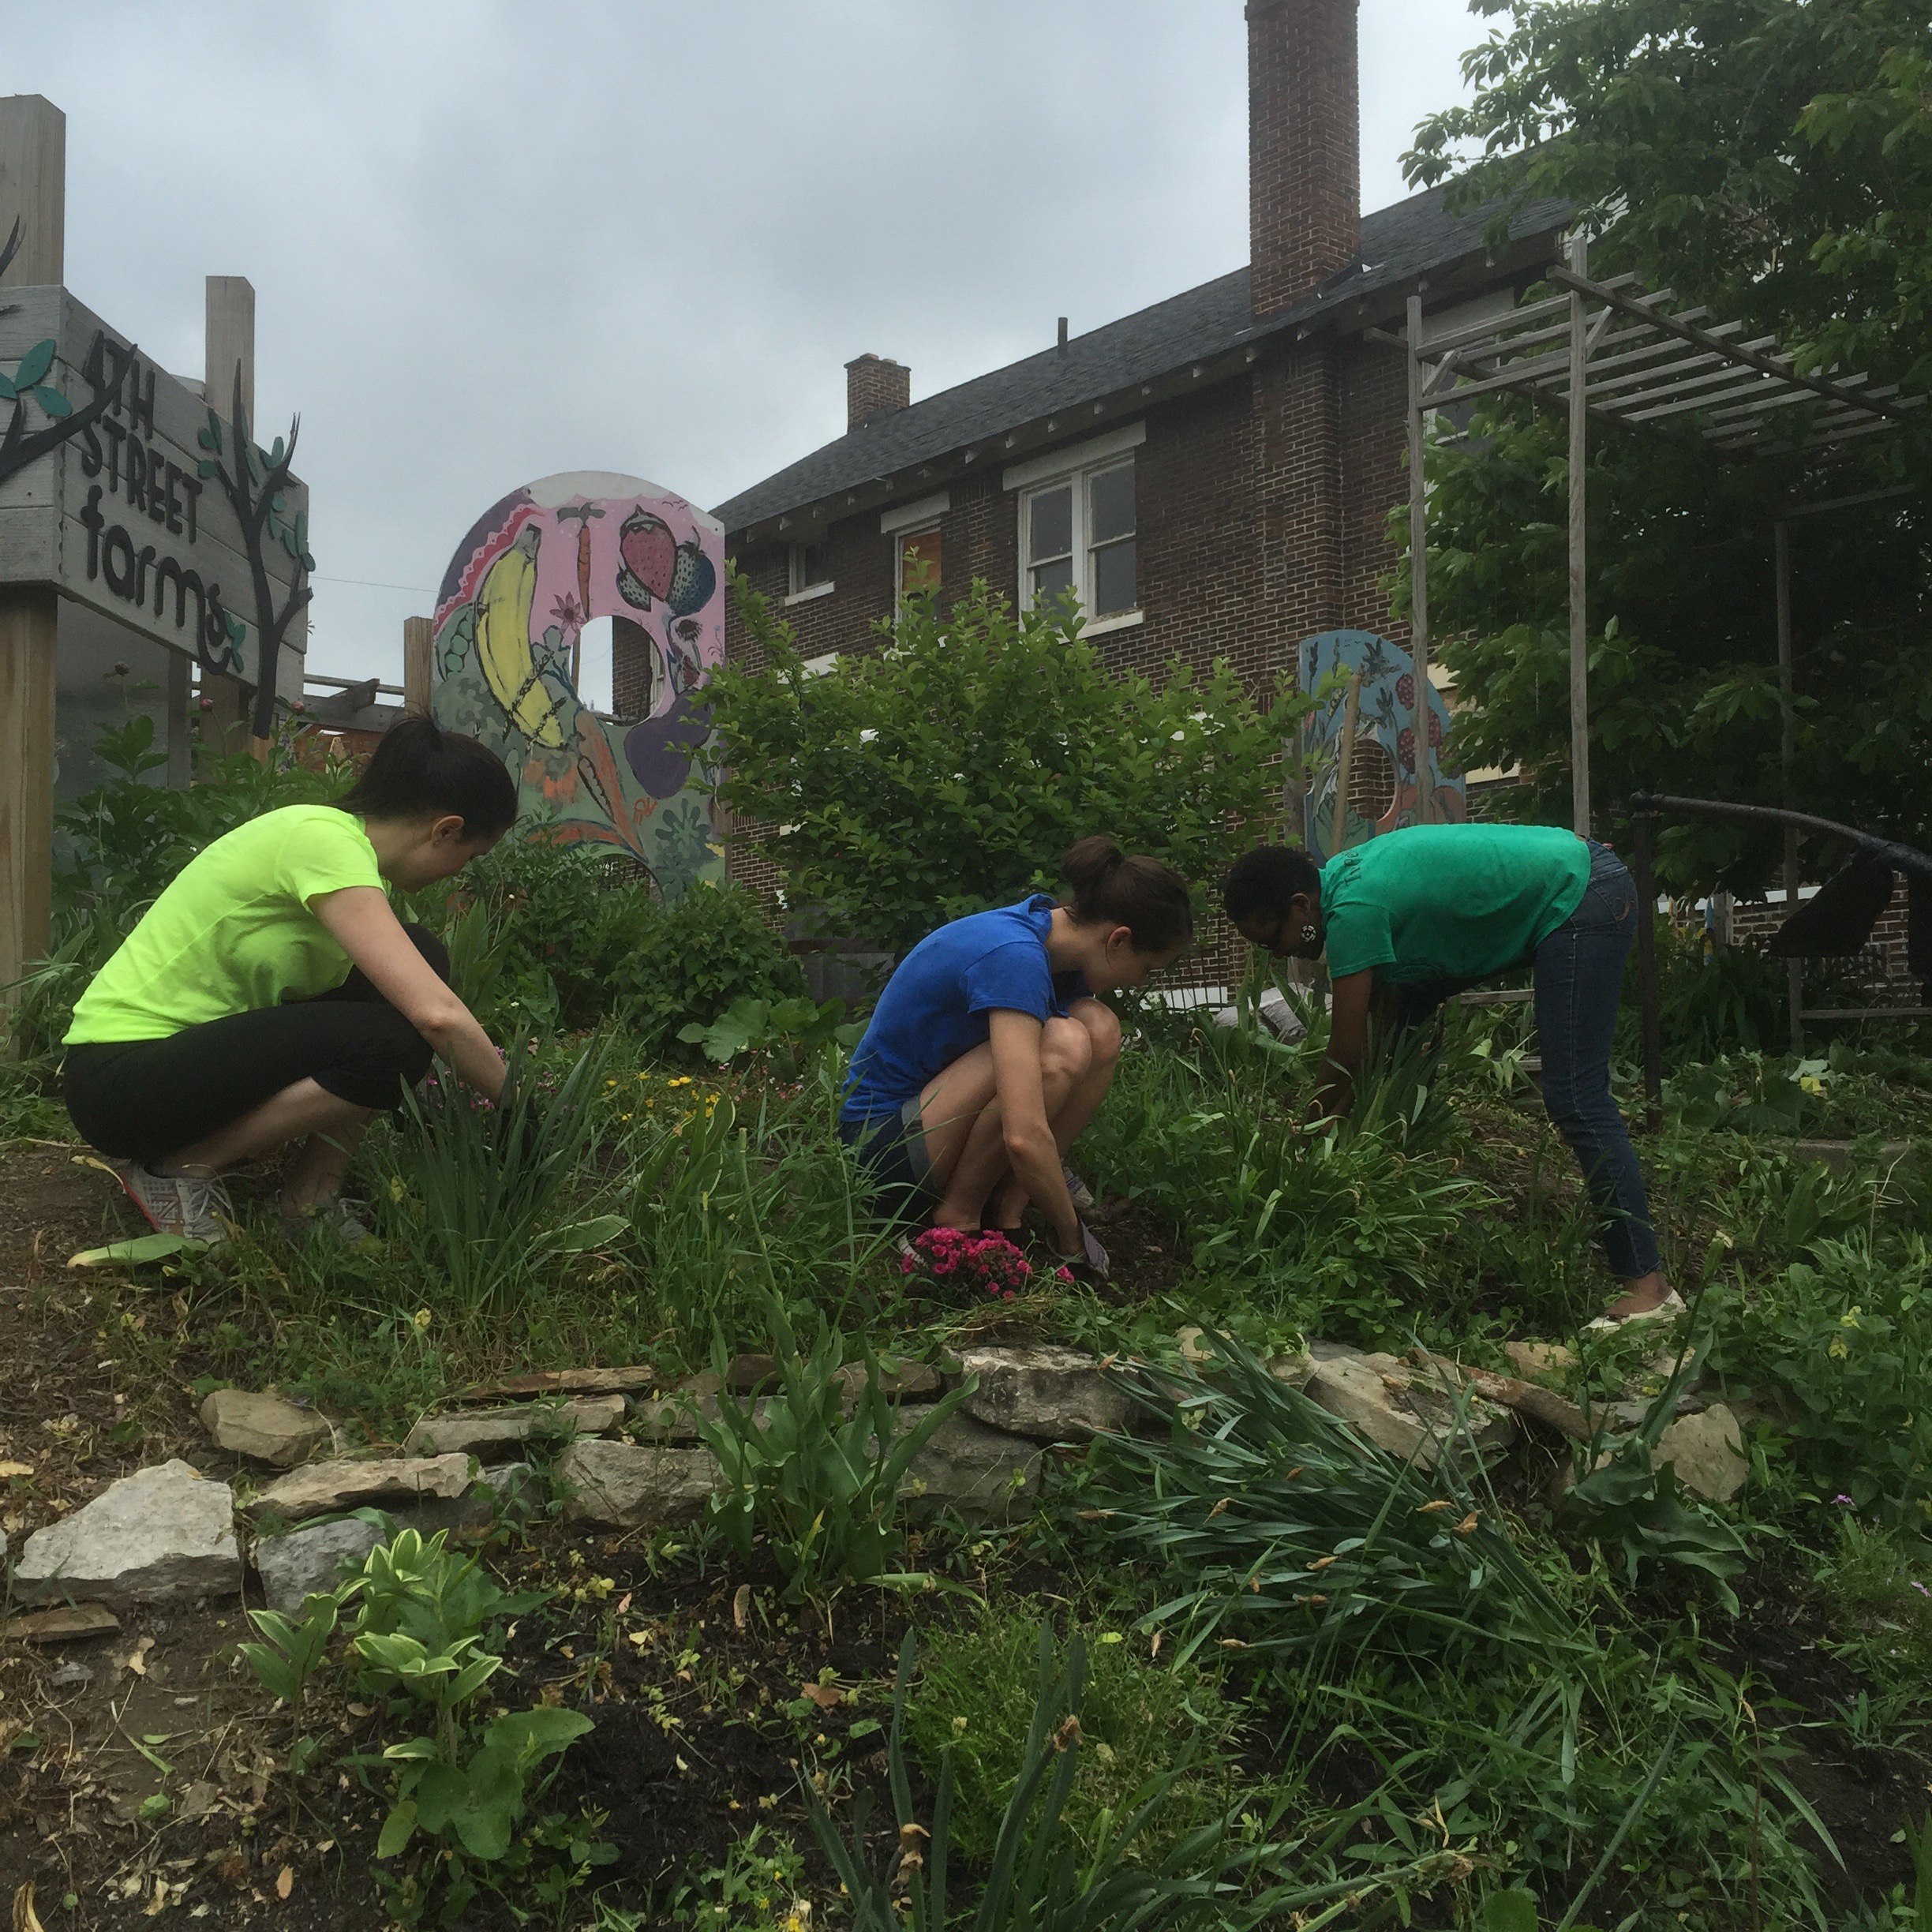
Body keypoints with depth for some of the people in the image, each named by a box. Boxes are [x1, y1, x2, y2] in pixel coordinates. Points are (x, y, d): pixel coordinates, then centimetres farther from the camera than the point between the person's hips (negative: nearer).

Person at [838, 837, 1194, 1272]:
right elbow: (1025, 1138, -35)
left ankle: (1007, 1210, -6)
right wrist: (1071, 1236, -21)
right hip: (883, 1138, -9)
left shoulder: (1054, 940, 1)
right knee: (1063, 1046, -28)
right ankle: (958, 1216, -12)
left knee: (1100, 1028, -7)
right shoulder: (1014, 955, -28)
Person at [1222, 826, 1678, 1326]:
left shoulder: (1353, 909, -25)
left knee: (1575, 1098, -15)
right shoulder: (1339, 878, 3)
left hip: (1583, 899, -11)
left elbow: (1346, 1056, -20)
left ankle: (1647, 1285, -12)